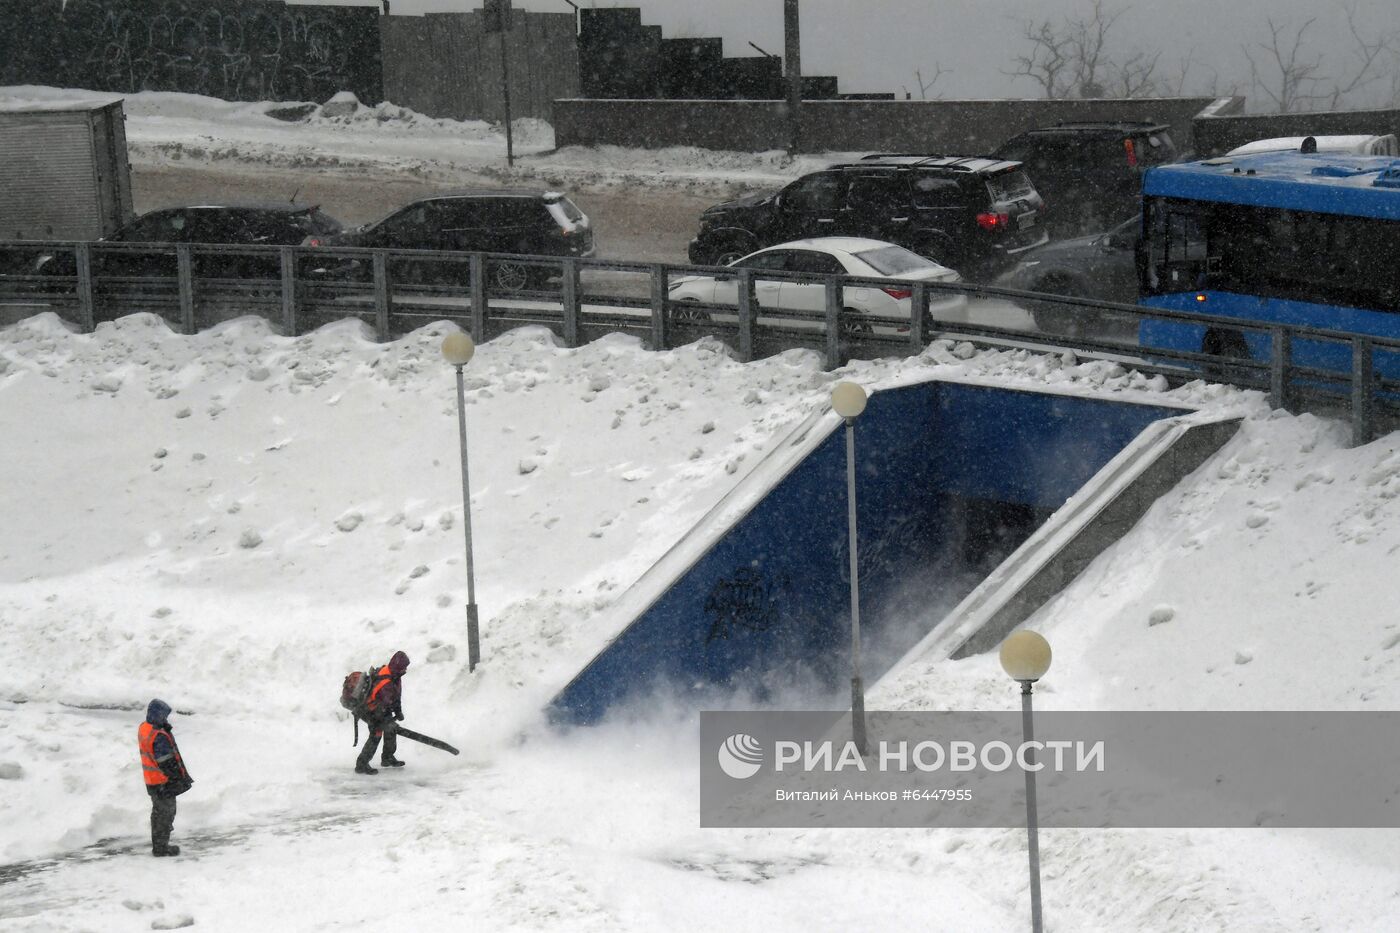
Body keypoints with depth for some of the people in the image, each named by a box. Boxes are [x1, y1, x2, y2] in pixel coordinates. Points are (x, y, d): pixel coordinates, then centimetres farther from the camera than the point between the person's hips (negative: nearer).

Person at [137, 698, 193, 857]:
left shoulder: (143, 729, -1)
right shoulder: (159, 737, -30)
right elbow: (166, 762, -26)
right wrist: (180, 778, -17)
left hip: (151, 781, 9)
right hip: (164, 782, -9)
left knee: (158, 811, 25)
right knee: (166, 813, 6)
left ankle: (157, 845, 40)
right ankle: (161, 848, 14)